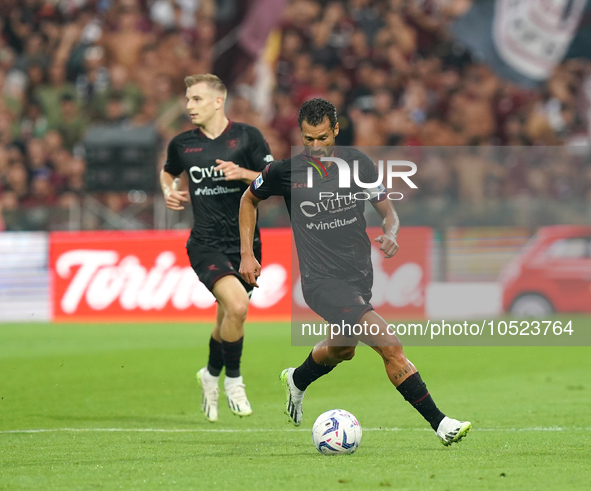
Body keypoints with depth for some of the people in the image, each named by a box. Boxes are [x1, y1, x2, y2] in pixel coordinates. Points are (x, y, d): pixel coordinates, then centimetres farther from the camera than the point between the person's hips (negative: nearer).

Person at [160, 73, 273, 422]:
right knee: (237, 305, -24)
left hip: (245, 242, 1)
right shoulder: (182, 144, 4)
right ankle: (233, 379, -4)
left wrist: (243, 173, -17)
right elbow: (168, 172, 26)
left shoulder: (247, 136, -1)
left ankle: (212, 375, 40)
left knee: (228, 318, 10)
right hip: (206, 244, -1)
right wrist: (169, 191, 5)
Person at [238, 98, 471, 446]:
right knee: (390, 344, -21)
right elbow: (250, 200, 11)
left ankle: (297, 381, 61)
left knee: (343, 349, 29)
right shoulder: (285, 171, -8)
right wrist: (247, 254, 5)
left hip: (359, 274, 5)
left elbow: (388, 212, 7)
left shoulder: (358, 163, -2)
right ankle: (439, 422, -19)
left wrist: (390, 234, -16)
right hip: (321, 280, -5)